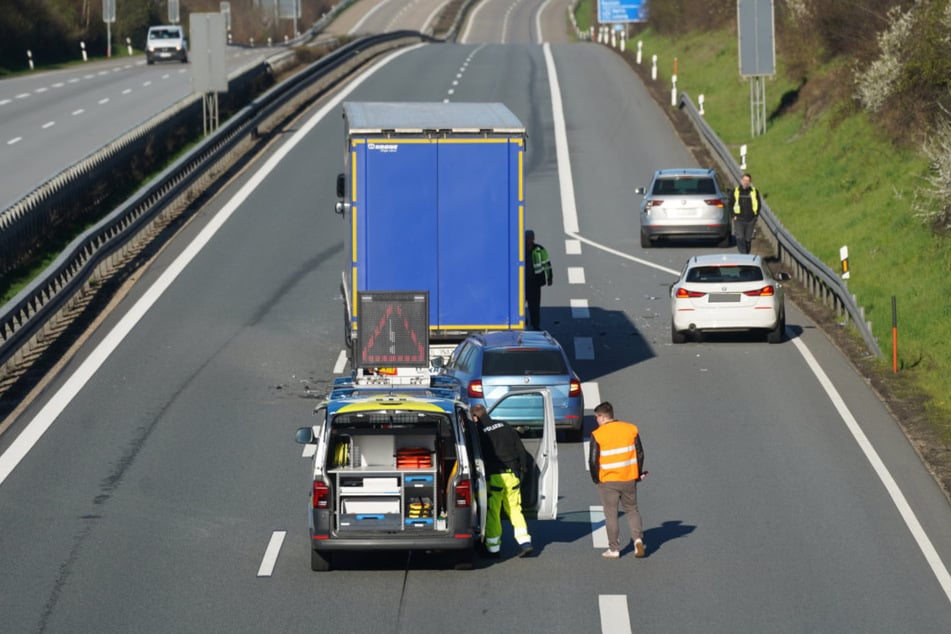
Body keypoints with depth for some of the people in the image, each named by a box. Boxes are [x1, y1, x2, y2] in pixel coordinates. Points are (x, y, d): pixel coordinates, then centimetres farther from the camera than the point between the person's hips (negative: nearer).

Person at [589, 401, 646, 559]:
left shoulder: (597, 435, -11)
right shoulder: (631, 429, 1)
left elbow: (593, 460, -12)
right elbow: (640, 453, 4)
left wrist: (596, 479, 3)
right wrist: (638, 474, 14)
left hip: (608, 481, -3)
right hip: (629, 479, 3)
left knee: (611, 515, 8)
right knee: (632, 510, 17)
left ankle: (614, 549, 11)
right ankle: (638, 539, -2)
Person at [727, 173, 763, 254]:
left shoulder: (754, 192, 4)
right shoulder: (735, 191, 3)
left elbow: (759, 205, 10)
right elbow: (730, 204, 9)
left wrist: (756, 216, 0)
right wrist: (734, 215, -2)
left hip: (750, 220, 1)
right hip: (739, 219, -1)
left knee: (748, 239, 7)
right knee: (740, 238, -16)